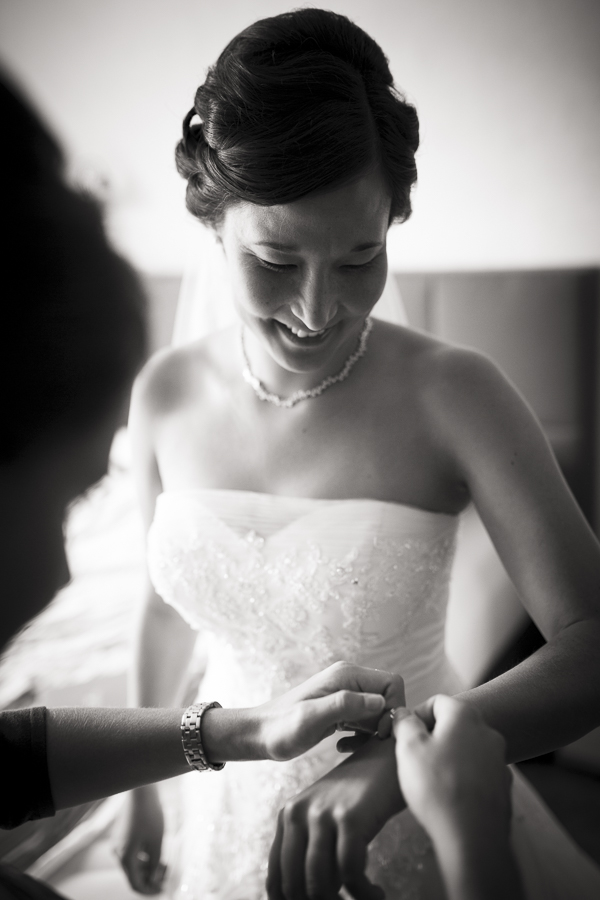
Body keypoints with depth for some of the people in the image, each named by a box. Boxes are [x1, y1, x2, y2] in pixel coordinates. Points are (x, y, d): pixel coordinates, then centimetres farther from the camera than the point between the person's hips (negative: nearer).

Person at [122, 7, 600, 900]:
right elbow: (170, 600, 3)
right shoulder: (167, 392, -11)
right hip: (237, 813, 4)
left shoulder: (452, 393, -22)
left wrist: (401, 754, -38)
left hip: (415, 813, -3)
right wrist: (144, 784, 14)